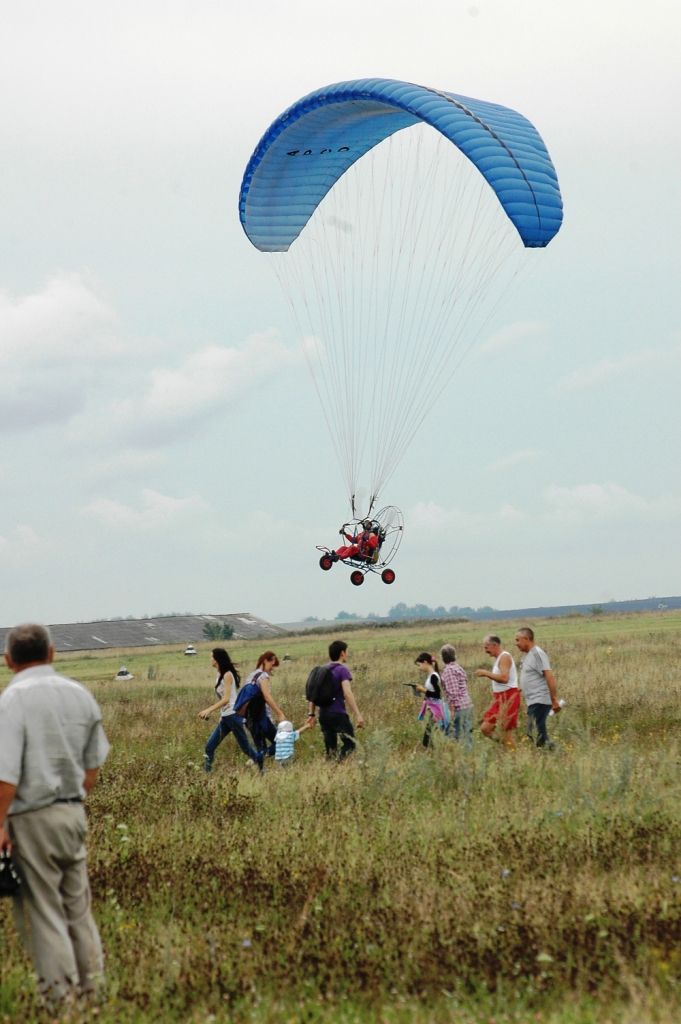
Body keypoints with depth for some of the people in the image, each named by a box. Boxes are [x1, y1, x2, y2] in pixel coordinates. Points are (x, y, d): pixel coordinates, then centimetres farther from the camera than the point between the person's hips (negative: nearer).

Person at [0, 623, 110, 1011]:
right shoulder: (81, 695, 4)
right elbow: (93, 765, 10)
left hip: (32, 818, -6)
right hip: (73, 812, 6)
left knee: (42, 908, 3)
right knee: (78, 903, 16)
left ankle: (60, 991, 7)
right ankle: (91, 982, 22)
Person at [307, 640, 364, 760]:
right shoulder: (343, 670, -8)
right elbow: (347, 693, -20)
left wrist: (311, 714, 17)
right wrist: (357, 715, -22)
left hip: (323, 714, 7)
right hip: (338, 714, -7)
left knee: (330, 748, 12)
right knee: (350, 744, -2)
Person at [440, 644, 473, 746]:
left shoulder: (449, 670, -11)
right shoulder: (458, 667, 15)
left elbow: (453, 692, -17)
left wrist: (452, 710, -16)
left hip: (459, 708, -9)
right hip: (468, 705, 9)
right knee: (467, 733, 10)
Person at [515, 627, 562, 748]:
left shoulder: (537, 654, -13)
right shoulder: (527, 654, 16)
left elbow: (550, 677, -18)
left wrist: (554, 700, -21)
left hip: (540, 701, -10)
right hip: (533, 702, 10)